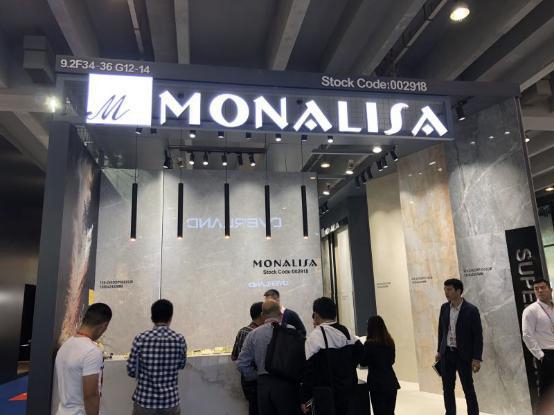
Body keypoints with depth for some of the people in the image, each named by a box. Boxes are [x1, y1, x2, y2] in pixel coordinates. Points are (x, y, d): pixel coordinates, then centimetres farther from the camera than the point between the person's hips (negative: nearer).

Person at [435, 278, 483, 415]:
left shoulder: (471, 310, -13)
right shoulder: (444, 308, 2)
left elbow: (478, 335, -11)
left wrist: (477, 358, -14)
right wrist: (439, 351, 12)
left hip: (463, 355, -5)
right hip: (446, 353, 5)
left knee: (468, 389, 5)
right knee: (447, 389, 11)